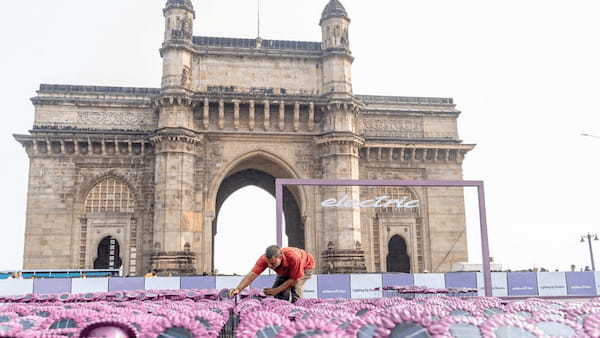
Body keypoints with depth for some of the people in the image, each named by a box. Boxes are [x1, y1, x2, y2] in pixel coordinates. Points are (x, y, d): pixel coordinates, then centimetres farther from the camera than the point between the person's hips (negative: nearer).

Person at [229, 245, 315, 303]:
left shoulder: (293, 257, -46)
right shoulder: (264, 259, -36)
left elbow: (294, 279, -32)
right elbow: (252, 275, -44)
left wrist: (277, 290, -34)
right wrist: (238, 289, -59)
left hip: (305, 266, -4)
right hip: (285, 271, 4)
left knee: (296, 287, -27)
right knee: (279, 296, -11)